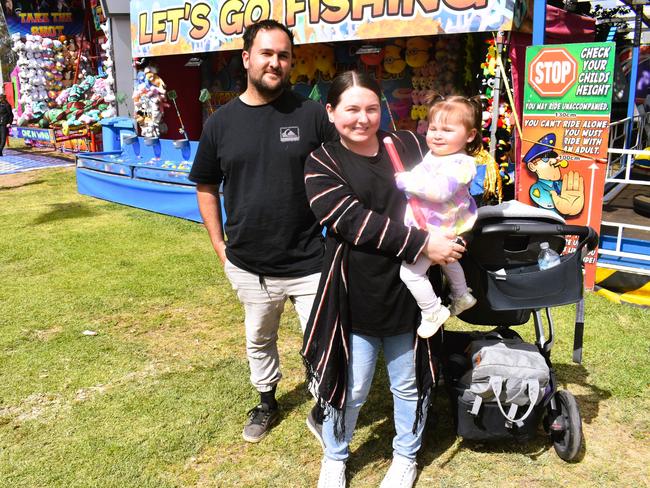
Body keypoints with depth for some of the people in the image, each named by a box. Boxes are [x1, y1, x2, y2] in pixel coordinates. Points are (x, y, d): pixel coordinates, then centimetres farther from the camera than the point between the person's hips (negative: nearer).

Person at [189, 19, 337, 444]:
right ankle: (267, 401, 48)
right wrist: (219, 244, 6)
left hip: (310, 263, -3)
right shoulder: (221, 122, 1)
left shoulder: (313, 115, -7)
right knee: (259, 341, 23)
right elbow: (206, 186, 11)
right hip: (249, 266, 3)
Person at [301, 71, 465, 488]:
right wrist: (421, 243, -23)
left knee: (410, 384, 17)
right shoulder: (322, 165, -4)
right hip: (356, 295, -2)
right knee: (351, 388, 12)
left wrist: (450, 239, -1)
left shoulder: (411, 146, 3)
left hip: (411, 291, 3)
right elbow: (354, 221, -18)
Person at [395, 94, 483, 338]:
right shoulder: (435, 154, 4)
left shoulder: (460, 163, -26)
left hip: (437, 231, -11)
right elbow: (419, 176, 23)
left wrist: (406, 180, -33)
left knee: (410, 272, -11)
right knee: (447, 260, 32)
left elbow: (440, 189, -40)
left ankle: (433, 312, 7)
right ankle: (462, 296, 55)